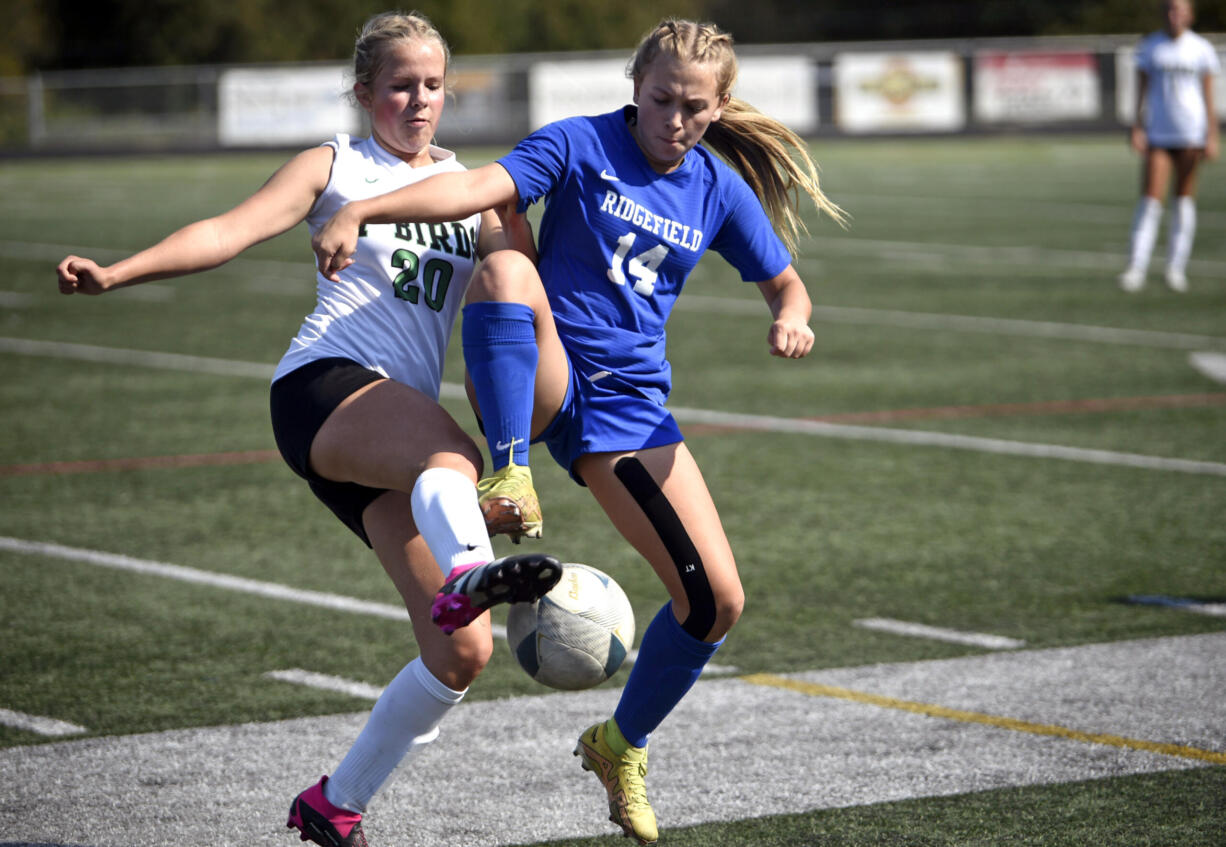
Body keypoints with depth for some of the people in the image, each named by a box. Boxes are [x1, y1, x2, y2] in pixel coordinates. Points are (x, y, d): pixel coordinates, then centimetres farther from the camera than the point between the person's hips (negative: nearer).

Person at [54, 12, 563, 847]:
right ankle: (469, 572, -74)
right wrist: (117, 272, -19)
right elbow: (231, 229, -5)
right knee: (452, 457, -41)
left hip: (404, 427, 6)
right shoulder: (337, 166, 9)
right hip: (325, 385, -6)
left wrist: (517, 223, -7)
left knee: (463, 653, -4)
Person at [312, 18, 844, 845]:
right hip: (539, 381, -4)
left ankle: (621, 745, 24)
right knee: (506, 270, -36)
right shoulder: (581, 145, -6)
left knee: (716, 599, -2)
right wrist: (361, 212, -38)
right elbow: (479, 187, -21)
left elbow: (786, 284, 18)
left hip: (629, 405, 4)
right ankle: (511, 481, -39)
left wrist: (791, 319, -8)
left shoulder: (720, 191, 6)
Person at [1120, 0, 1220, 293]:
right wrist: (1137, 127, -1)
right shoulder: (1149, 47, 5)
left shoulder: (1201, 49, 3)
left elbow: (1209, 98, 5)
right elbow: (1142, 90, 8)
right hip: (1158, 135, 0)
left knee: (1185, 200, 3)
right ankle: (1135, 268, -12)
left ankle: (1176, 268, 11)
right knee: (1150, 199, -9)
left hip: (1191, 134, 0)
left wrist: (1212, 137, 0)